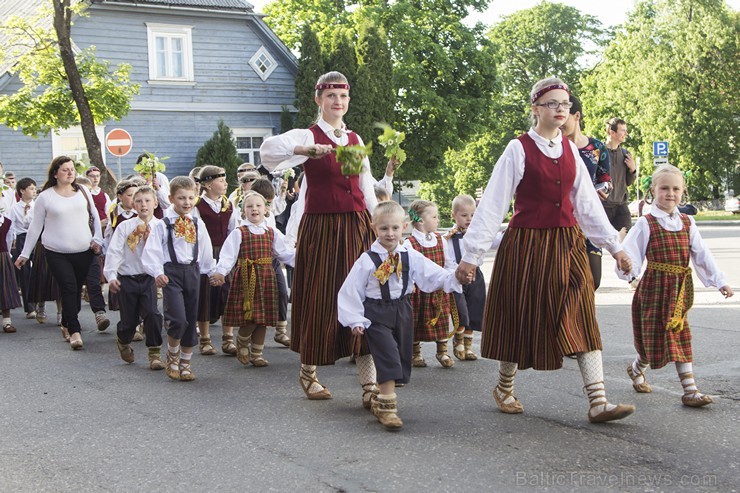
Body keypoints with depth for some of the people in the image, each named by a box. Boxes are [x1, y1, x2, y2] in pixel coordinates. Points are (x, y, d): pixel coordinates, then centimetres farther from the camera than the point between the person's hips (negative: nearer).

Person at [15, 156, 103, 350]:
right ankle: (74, 331, -10)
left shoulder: (82, 191, 6)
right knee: (69, 289, -12)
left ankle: (67, 324, 25)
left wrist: (97, 239, 4)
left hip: (84, 251, 3)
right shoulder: (45, 196, -1)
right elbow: (35, 226, 5)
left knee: (77, 290, 7)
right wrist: (25, 253, 7)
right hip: (57, 253, -3)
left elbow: (95, 216, 14)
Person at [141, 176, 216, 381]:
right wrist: (157, 273, -17)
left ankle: (185, 363, 21)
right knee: (178, 319, -17)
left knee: (191, 320, 7)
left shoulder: (197, 224, 11)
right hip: (171, 272, -4)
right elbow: (152, 250, -6)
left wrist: (212, 271, 22)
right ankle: (172, 358, 8)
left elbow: (206, 250, 20)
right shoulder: (163, 225, -2)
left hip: (192, 271, 5)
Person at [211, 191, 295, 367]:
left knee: (263, 318, 6)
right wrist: (220, 271, -24)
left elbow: (284, 253, 13)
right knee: (249, 316, -11)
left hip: (266, 278, 4)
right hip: (245, 278, -4)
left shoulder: (272, 233, 11)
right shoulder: (239, 233, -1)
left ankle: (257, 353, 19)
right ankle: (242, 342, 19)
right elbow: (228, 255, -9)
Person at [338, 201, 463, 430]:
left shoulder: (410, 256, 2)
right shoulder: (367, 260, -8)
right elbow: (351, 290, -5)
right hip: (376, 313, -5)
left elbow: (433, 275, -1)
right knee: (388, 354, -16)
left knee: (402, 357, 9)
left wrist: (455, 278, -19)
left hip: (402, 310, 5)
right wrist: (355, 320, -9)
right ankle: (387, 405, -13)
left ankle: (383, 400, 25)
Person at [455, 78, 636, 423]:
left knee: (582, 322, -2)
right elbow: (492, 203, -10)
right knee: (521, 318, 6)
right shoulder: (518, 149, -8)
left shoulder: (569, 150, 8)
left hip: (568, 246, 5)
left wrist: (613, 246, 9)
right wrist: (471, 255, -12)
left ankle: (598, 403, -2)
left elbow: (587, 203, 11)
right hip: (527, 245, -4)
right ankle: (504, 388, 29)